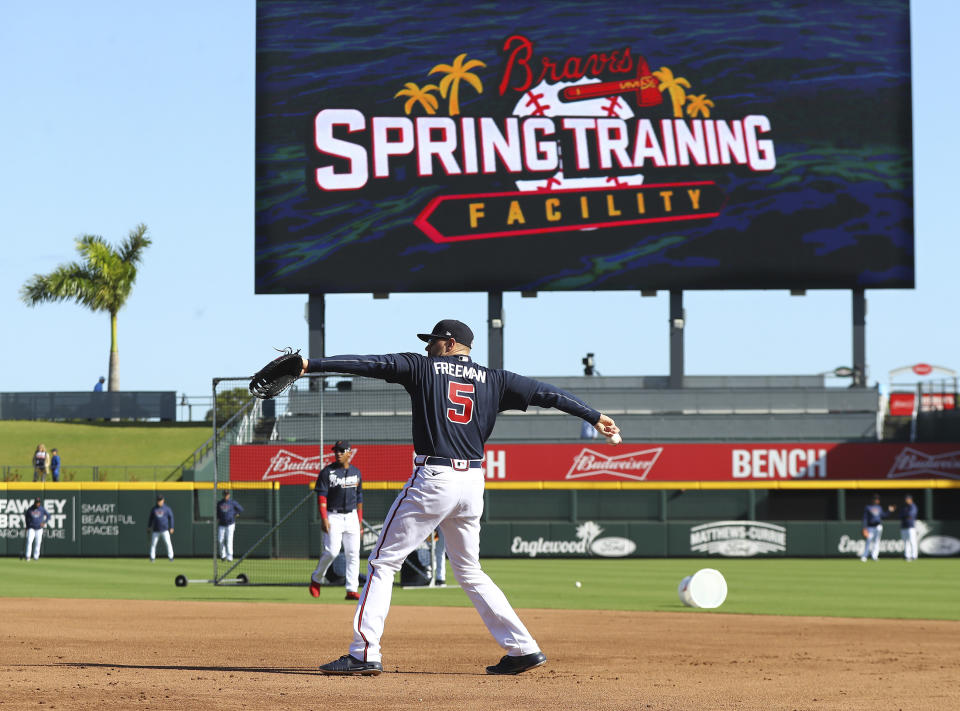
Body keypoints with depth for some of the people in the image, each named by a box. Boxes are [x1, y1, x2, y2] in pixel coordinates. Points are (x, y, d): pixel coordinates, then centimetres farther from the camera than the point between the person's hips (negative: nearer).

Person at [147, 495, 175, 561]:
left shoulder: (167, 508, 3)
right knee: (153, 544, 1)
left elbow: (171, 518, 4)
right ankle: (152, 558, 6)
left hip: (164, 530, -2)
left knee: (168, 543, -6)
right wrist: (148, 527, 11)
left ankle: (171, 557, -2)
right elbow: (150, 518, 16)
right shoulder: (154, 509, 9)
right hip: (156, 530, 2)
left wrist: (171, 528, -2)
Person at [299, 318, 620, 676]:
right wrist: (595, 416, 20)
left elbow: (370, 364, -4)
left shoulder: (423, 368, 3)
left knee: (383, 562, 0)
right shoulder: (493, 379, 13)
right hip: (472, 484, 5)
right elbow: (546, 393, 13)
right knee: (470, 572, 18)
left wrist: (312, 364, -7)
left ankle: (365, 653, -9)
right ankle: (523, 648, 12)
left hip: (432, 479, -5)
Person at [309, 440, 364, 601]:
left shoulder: (356, 472, 12)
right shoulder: (327, 472, -3)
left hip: (351, 516, 4)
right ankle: (316, 579, 9)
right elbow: (321, 497, -8)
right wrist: (323, 518, -19)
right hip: (333, 516, -4)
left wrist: (360, 521, 15)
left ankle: (352, 589, -1)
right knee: (332, 551, -15)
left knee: (353, 553, -3)